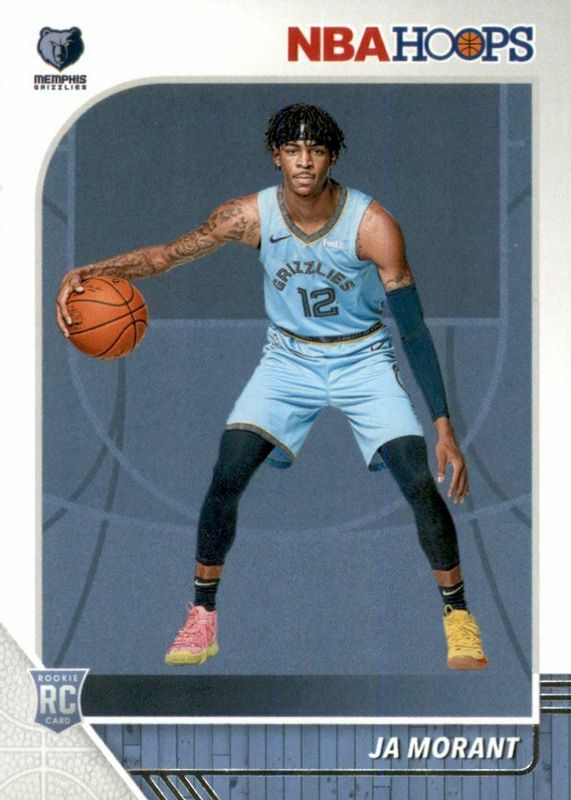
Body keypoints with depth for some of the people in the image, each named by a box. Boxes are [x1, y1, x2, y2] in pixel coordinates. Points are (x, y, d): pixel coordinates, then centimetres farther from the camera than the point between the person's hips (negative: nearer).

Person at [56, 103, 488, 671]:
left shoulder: (372, 225, -23)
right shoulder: (252, 216, -16)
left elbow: (413, 328, -21)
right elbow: (169, 254, -19)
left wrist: (444, 427, -24)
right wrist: (86, 274, -38)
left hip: (362, 361, -2)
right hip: (288, 358, 2)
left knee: (420, 484, -16)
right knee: (226, 478, -14)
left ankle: (457, 616, 4)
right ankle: (201, 615, 4)